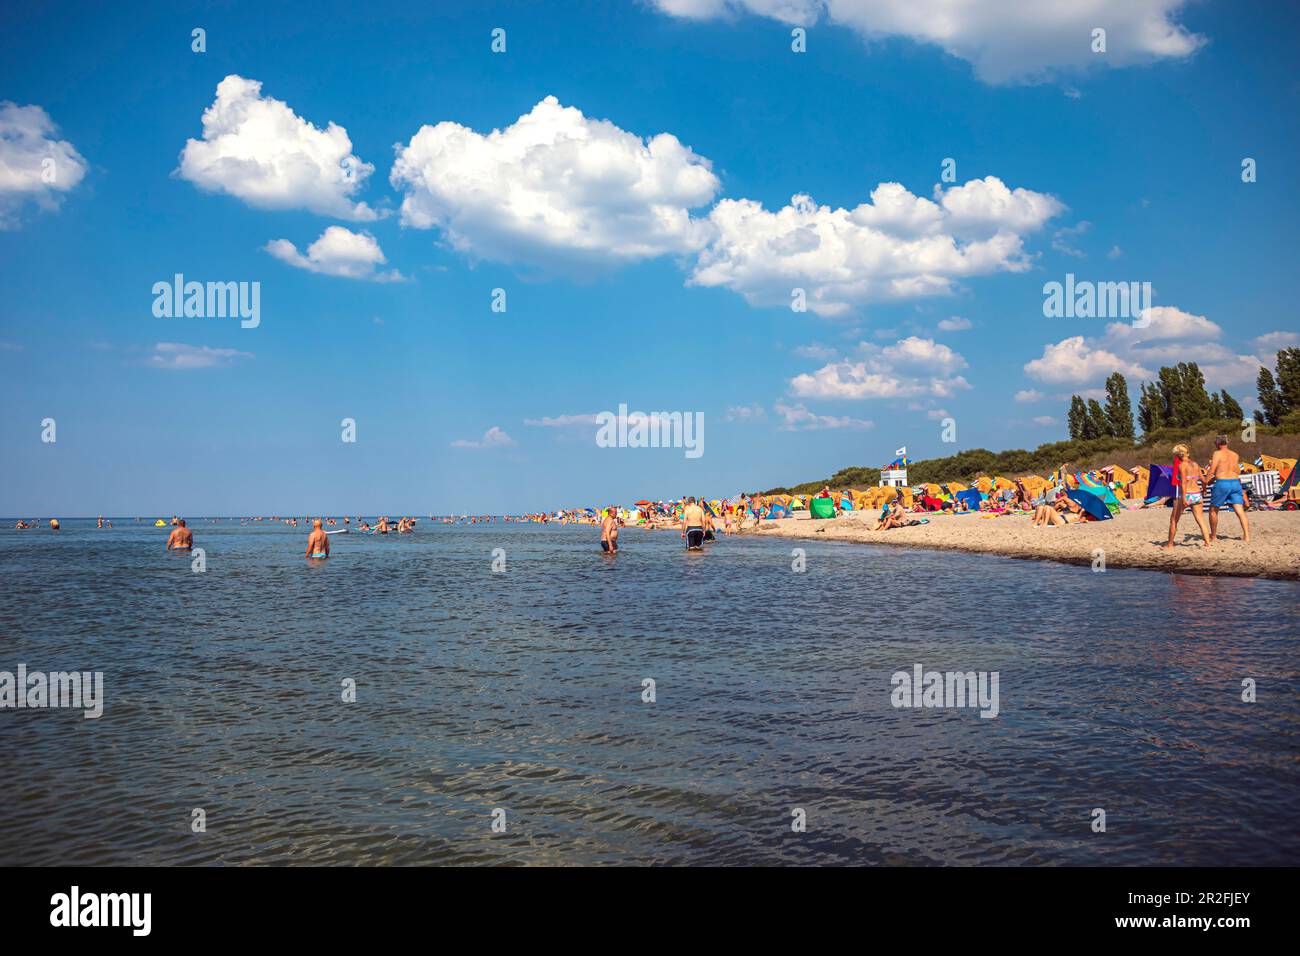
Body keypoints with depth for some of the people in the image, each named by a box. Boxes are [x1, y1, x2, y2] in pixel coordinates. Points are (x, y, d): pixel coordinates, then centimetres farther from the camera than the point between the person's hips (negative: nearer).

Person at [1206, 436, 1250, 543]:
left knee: (1213, 510, 12)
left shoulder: (1217, 454, -2)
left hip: (1222, 483, -5)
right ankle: (1247, 535, -11)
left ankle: (1213, 536, 17)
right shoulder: (1235, 455, 15)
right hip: (1235, 483, 5)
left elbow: (1211, 471, -10)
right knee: (1240, 511, 0)